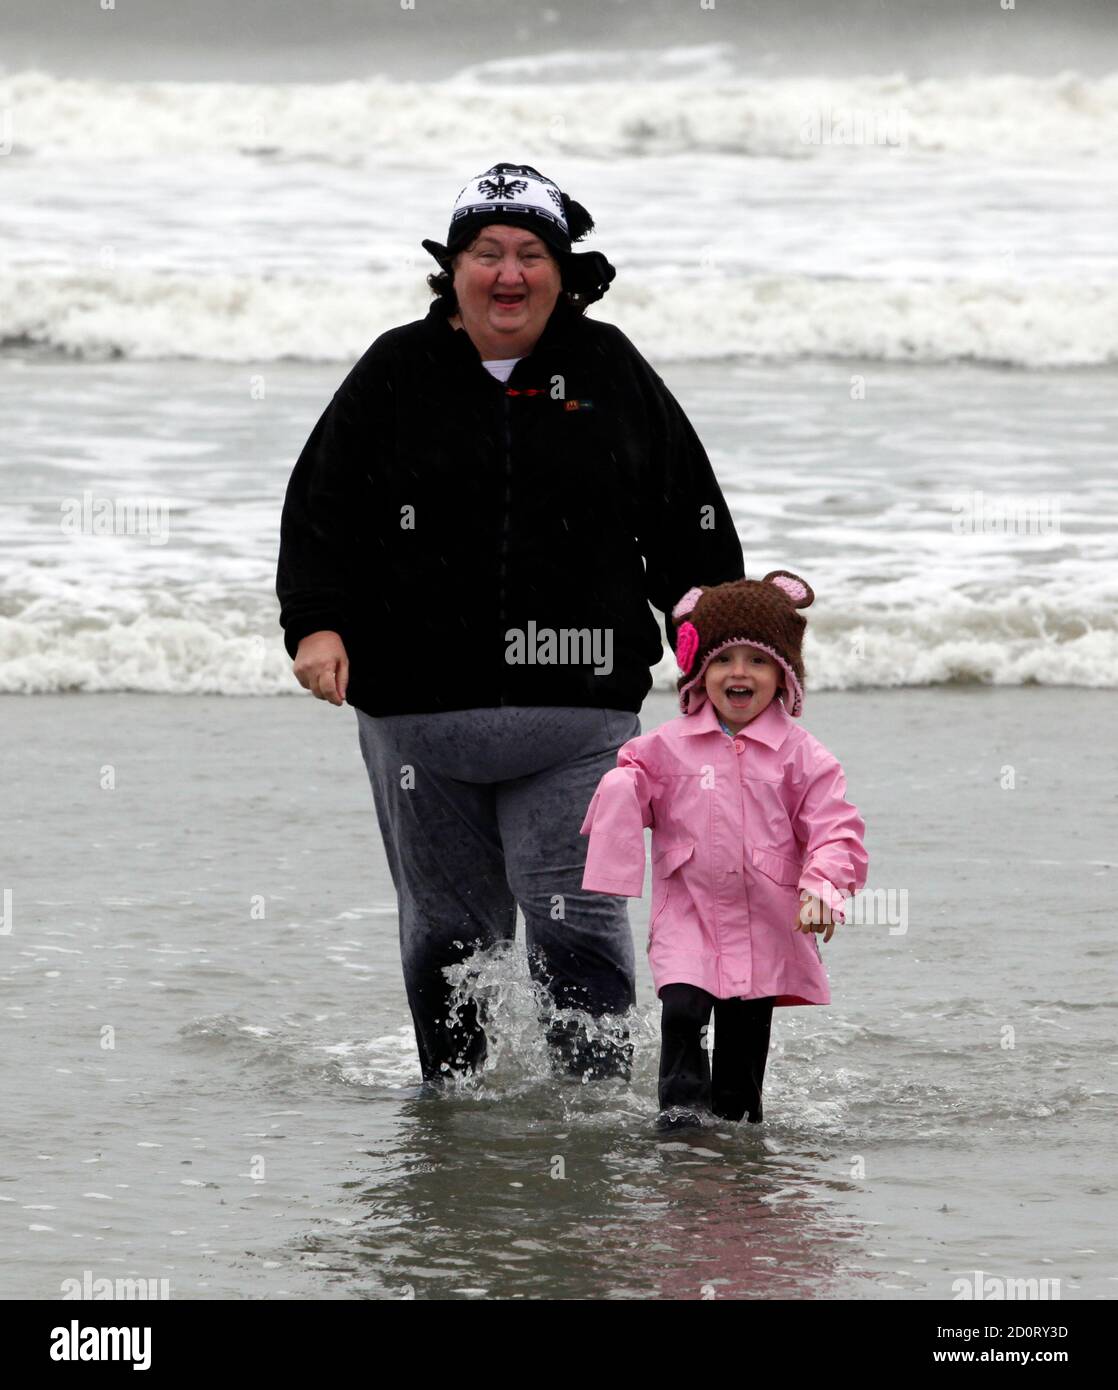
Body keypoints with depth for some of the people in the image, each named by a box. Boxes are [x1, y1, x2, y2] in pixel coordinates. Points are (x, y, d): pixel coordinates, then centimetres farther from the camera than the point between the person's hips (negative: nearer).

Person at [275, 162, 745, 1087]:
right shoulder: (397, 375, 6)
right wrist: (316, 624, -9)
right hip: (419, 708, 1)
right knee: (448, 925, 10)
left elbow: (690, 521, 12)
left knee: (577, 919, -9)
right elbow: (319, 512, 5)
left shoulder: (611, 374, 7)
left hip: (579, 707, -1)